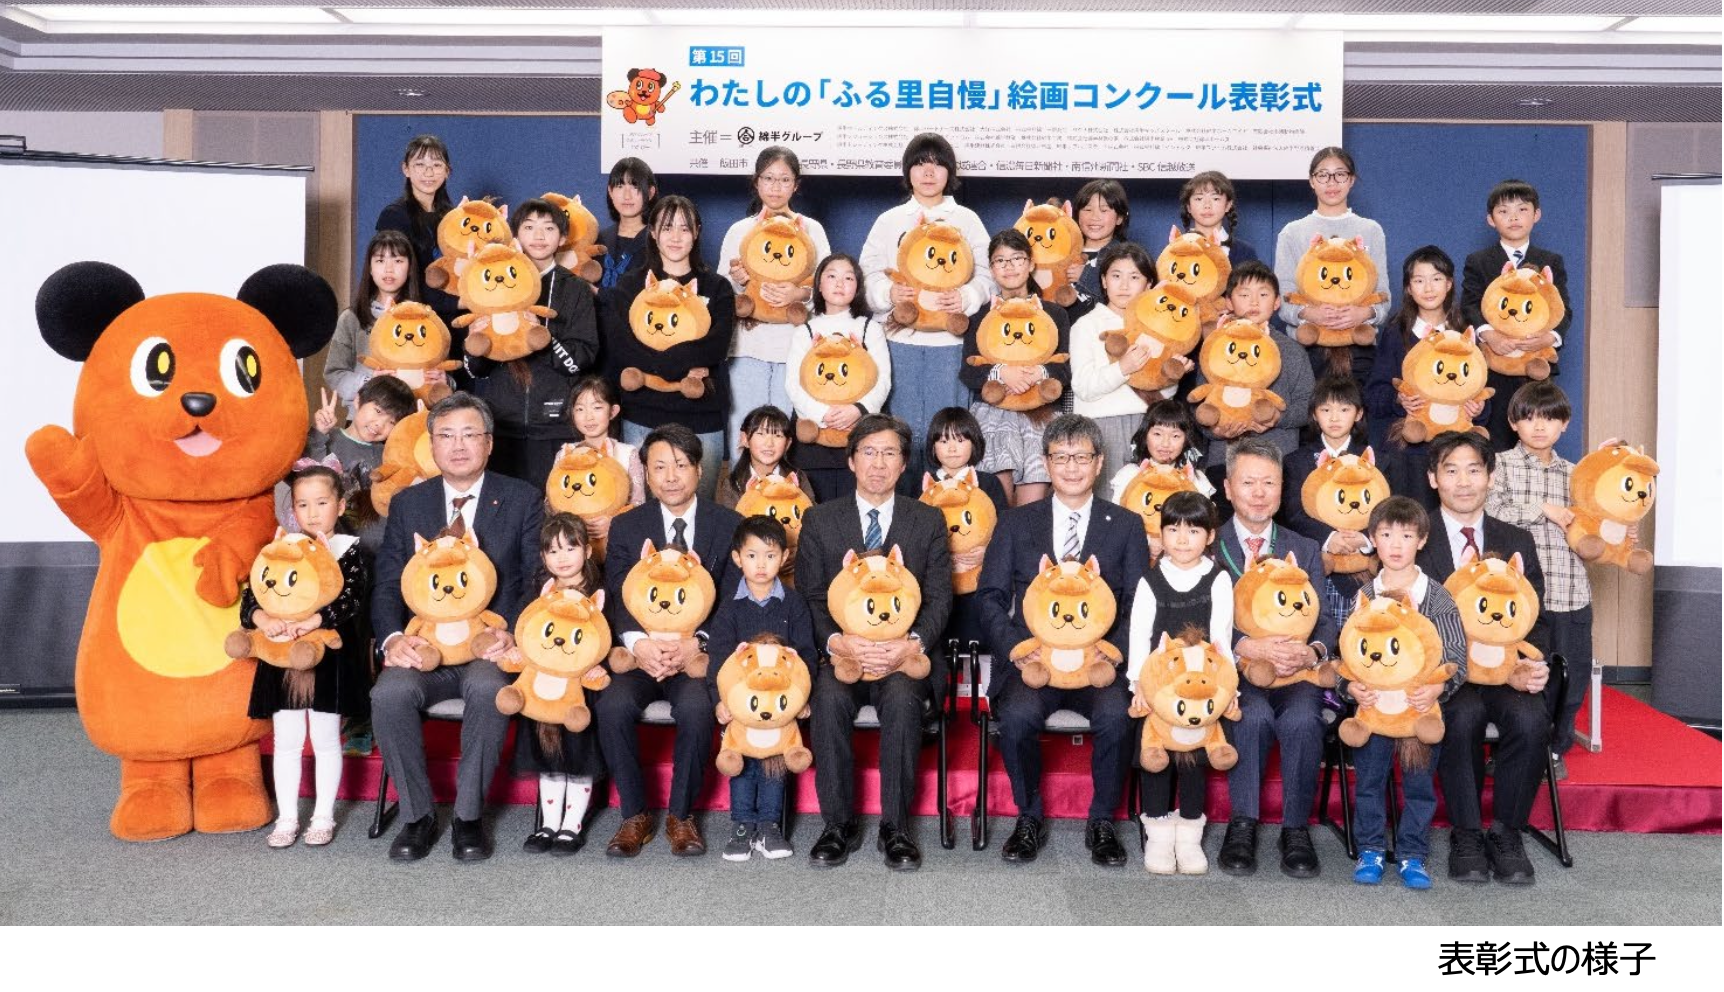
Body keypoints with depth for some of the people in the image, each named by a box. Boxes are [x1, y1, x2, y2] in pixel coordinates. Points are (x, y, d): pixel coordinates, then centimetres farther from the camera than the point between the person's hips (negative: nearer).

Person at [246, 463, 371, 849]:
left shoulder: (349, 550, -4)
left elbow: (349, 600, -17)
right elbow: (250, 598, -2)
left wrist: (309, 622, -30)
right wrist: (265, 620, -23)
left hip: (330, 657, -3)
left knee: (325, 739, 7)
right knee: (286, 741, 9)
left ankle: (323, 817, 19)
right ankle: (287, 818, 20)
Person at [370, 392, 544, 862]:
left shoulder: (523, 500, 6)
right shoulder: (406, 504, 13)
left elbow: (539, 579, 0)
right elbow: (387, 584, 7)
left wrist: (513, 633, -18)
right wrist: (393, 638, -13)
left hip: (491, 647, -2)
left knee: (488, 688, -35)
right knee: (389, 693, -28)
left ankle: (469, 816, -15)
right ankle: (417, 816, -8)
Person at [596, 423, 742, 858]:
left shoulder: (729, 525, 6)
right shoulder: (625, 527, 10)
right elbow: (617, 597, 0)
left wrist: (696, 643, -19)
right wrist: (638, 643, -21)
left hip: (699, 653, -1)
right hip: (639, 651, 2)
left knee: (696, 707, -31)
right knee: (613, 705, -28)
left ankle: (681, 815, -8)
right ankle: (634, 815, -7)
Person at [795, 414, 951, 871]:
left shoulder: (928, 521, 11)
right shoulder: (820, 520, 10)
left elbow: (939, 597, 4)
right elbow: (810, 597, 4)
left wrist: (912, 643, -16)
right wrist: (839, 641, -16)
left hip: (907, 653, 0)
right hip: (841, 651, 1)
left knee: (902, 698, -33)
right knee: (830, 698, -31)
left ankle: (895, 828, -19)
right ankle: (839, 825, -16)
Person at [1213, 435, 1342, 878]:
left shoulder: (1305, 550, 19)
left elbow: (1326, 620, 10)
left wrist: (1312, 651, -13)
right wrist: (1248, 647, -20)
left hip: (1296, 670, 2)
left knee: (1301, 720, -31)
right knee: (1254, 715, -34)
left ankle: (1296, 829, -16)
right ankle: (1242, 825, -20)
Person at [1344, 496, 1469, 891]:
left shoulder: (1437, 597, 2)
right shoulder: (1364, 595, 5)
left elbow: (1456, 654, -2)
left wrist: (1438, 688, -21)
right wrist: (1352, 685, -16)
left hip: (1422, 701, -1)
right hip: (1373, 699, 1)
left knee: (1419, 780, -1)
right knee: (1369, 776, -3)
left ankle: (1412, 854, 11)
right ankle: (1370, 850, 10)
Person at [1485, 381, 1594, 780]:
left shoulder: (1573, 474, 16)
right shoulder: (1501, 465, 3)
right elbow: (1490, 513, -13)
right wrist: (1542, 509, -11)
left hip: (1571, 591, 4)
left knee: (1572, 673, 7)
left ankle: (1555, 748, 26)